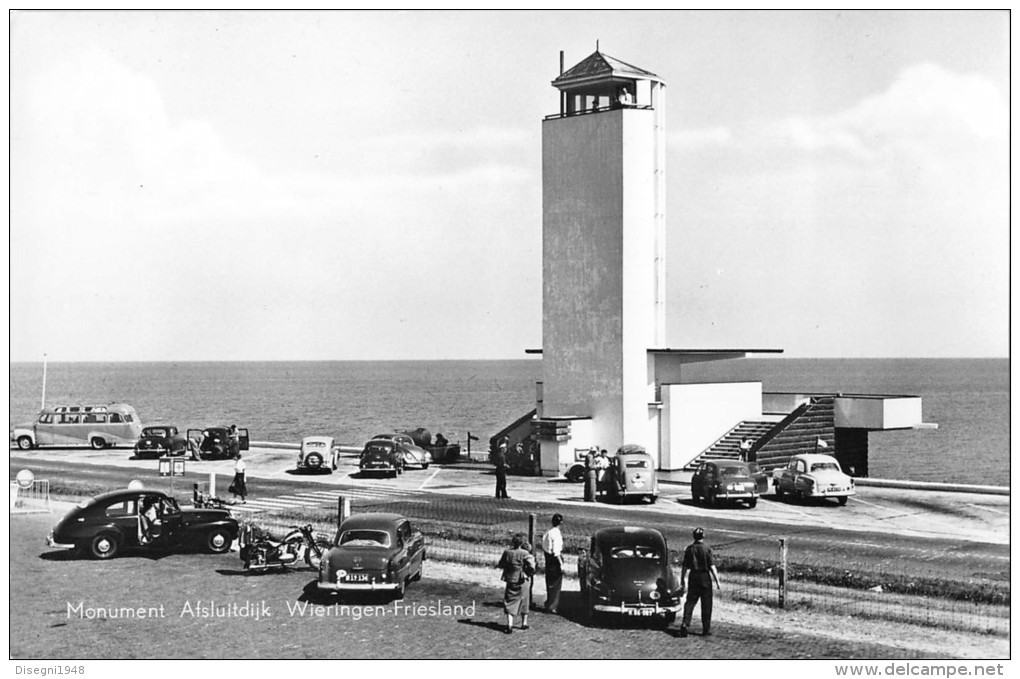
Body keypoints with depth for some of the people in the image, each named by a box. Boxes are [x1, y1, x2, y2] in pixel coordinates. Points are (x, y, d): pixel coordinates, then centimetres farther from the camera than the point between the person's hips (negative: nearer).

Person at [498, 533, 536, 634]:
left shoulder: (507, 552, -5)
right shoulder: (525, 554, -15)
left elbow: (501, 564, 6)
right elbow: (531, 567, -20)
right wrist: (530, 573, 0)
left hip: (510, 580, 2)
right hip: (523, 581, -1)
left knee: (509, 603, 4)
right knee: (524, 602, 17)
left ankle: (509, 625, -9)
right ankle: (524, 623, 28)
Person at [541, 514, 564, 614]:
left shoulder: (548, 532, 6)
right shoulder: (556, 533, -19)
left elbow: (544, 548, 11)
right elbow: (556, 552, -21)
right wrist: (561, 564, -18)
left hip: (548, 559, 8)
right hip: (555, 560, -8)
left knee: (550, 583, 18)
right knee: (556, 584, 2)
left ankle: (549, 604, 28)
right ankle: (552, 606, 5)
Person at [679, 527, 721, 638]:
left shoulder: (689, 549, 2)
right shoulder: (706, 549, -9)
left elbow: (684, 567, 5)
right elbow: (712, 567, -11)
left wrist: (682, 582, 12)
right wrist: (717, 581, -6)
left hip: (693, 577, 3)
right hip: (705, 577, -3)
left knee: (690, 602, 7)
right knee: (706, 604, 6)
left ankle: (685, 623, -11)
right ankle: (706, 629, 10)